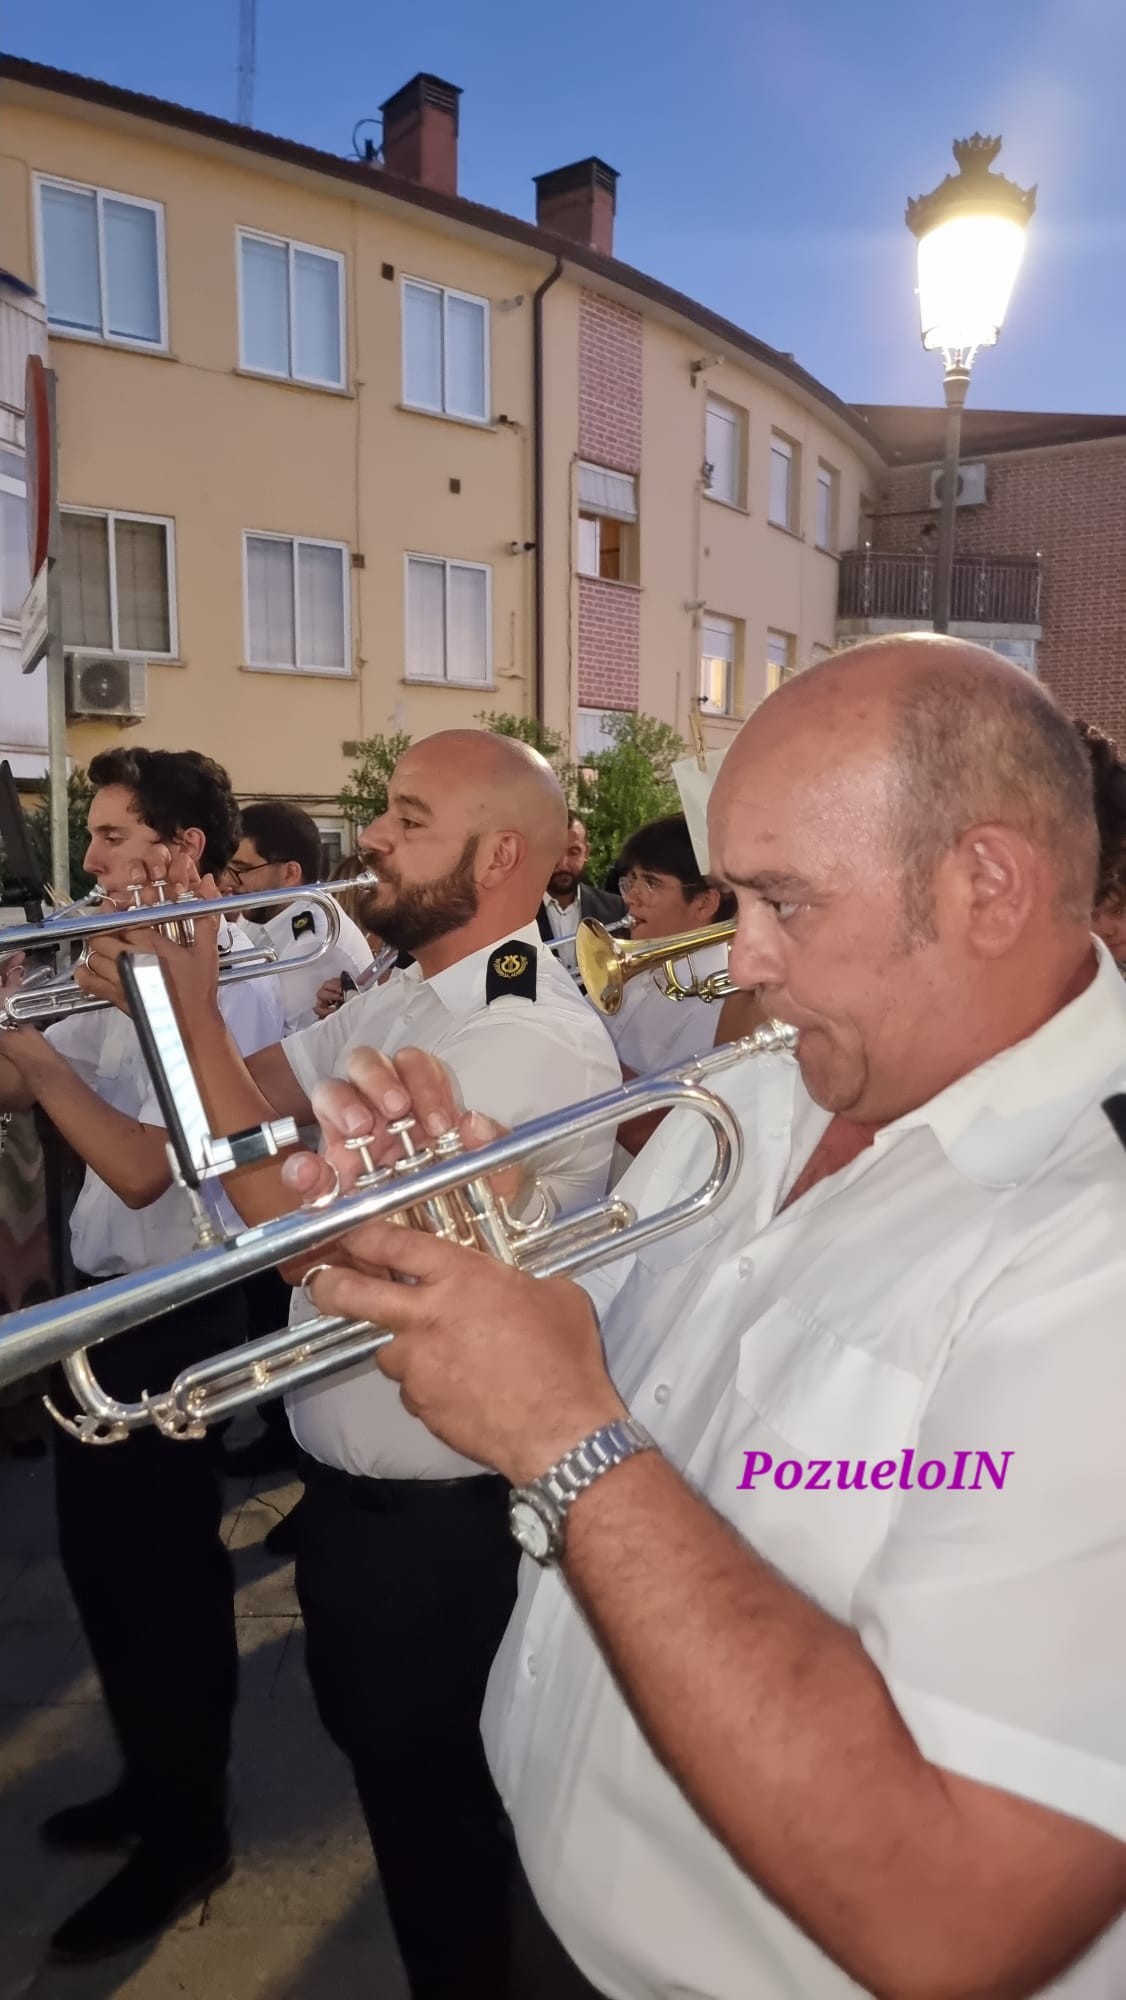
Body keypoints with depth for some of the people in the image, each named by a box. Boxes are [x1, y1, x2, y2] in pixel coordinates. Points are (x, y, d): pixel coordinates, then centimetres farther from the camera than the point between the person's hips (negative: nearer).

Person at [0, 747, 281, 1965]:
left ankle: (188, 1837, 30)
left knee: (162, 1581, 7)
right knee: (103, 1565, 22)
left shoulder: (225, 984, -21)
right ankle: (150, 1783, 44)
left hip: (167, 1323, -9)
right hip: (103, 1309, 9)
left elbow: (141, 1169, -27)